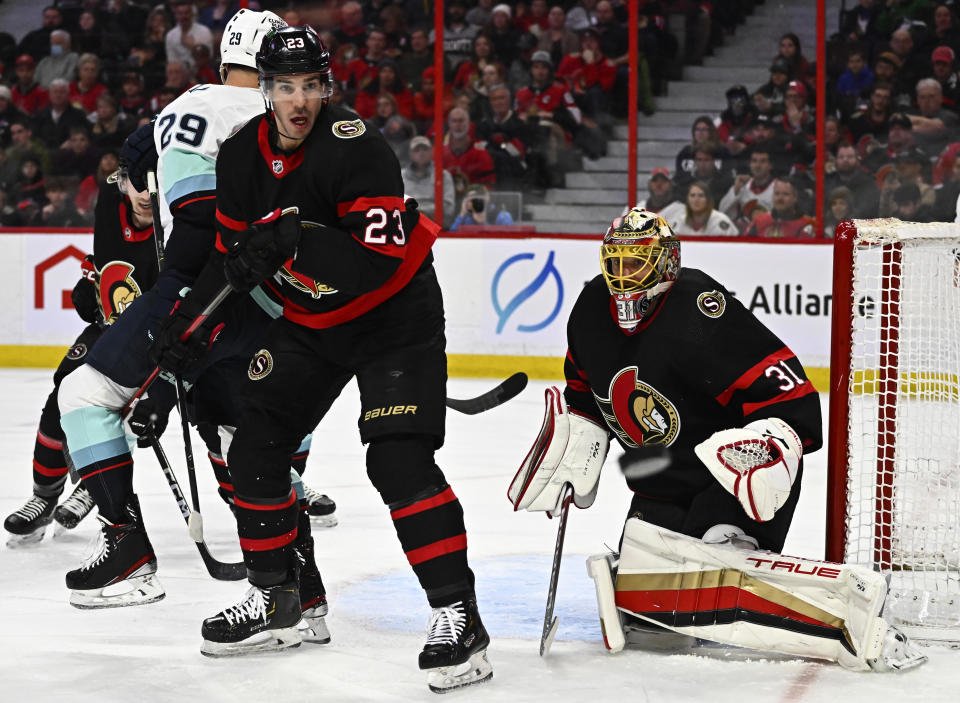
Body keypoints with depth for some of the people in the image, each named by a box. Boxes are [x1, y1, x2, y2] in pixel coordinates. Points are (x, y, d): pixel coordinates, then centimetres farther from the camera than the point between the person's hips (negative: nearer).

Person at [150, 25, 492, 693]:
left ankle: (458, 615, -17)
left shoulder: (355, 147, -25)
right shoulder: (242, 157, -4)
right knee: (255, 450, 6)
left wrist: (293, 240, -42)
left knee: (399, 458, -21)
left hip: (394, 317, -7)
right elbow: (232, 255, 9)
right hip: (308, 323, 7)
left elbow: (380, 254, -34)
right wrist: (188, 326, 3)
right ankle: (274, 600, 23)